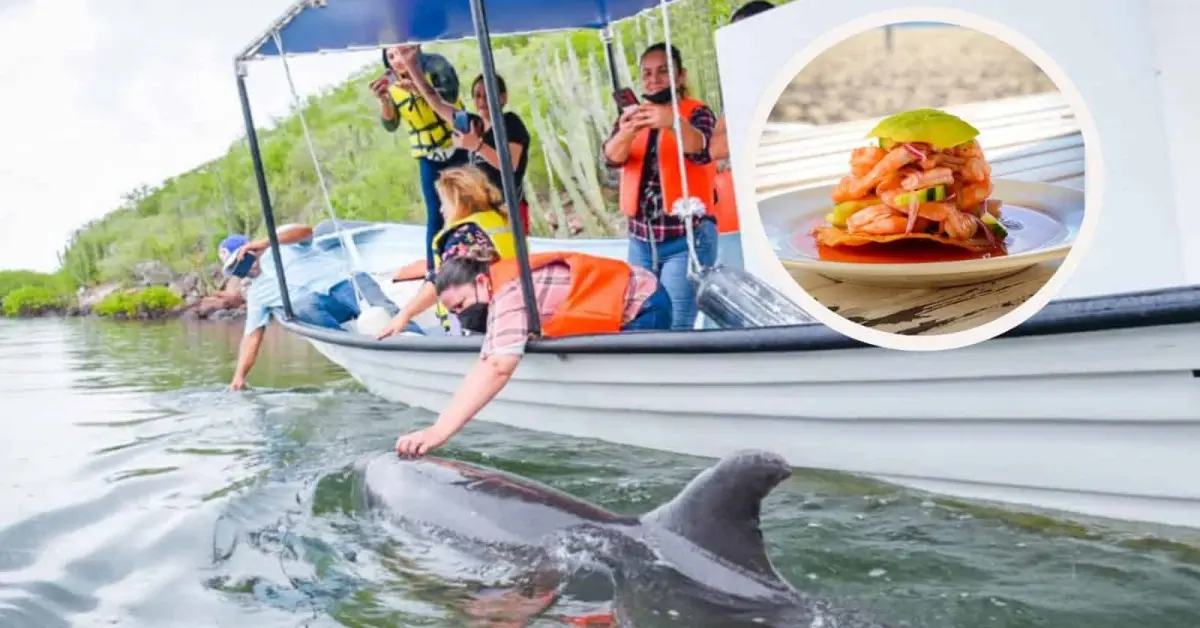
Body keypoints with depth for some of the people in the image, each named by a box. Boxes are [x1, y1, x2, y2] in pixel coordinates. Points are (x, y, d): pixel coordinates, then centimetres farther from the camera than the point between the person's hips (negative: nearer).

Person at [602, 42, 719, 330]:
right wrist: (626, 133, -33)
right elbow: (612, 157, -9)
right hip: (641, 240, 5)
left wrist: (673, 122, -46)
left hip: (687, 238, -5)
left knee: (676, 325, -12)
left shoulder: (697, 113, -1)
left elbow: (700, 149, -24)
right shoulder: (634, 116, 11)